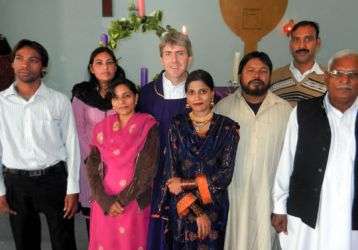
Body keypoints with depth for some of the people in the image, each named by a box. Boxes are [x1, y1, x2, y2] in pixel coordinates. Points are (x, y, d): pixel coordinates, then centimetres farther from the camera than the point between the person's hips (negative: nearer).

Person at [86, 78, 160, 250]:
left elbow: (148, 171, -11)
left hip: (134, 205, -2)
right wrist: (106, 202, -11)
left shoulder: (148, 127, -6)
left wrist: (121, 201, -12)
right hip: (104, 206, 3)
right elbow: (92, 169, 0)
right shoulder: (102, 128, 4)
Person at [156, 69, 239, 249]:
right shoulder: (177, 125, -2)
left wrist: (186, 184, -13)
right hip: (181, 209, 1)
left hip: (214, 208, 0)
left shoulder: (227, 127, -4)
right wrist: (196, 211, -14)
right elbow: (171, 172, -7)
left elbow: (226, 173, -10)